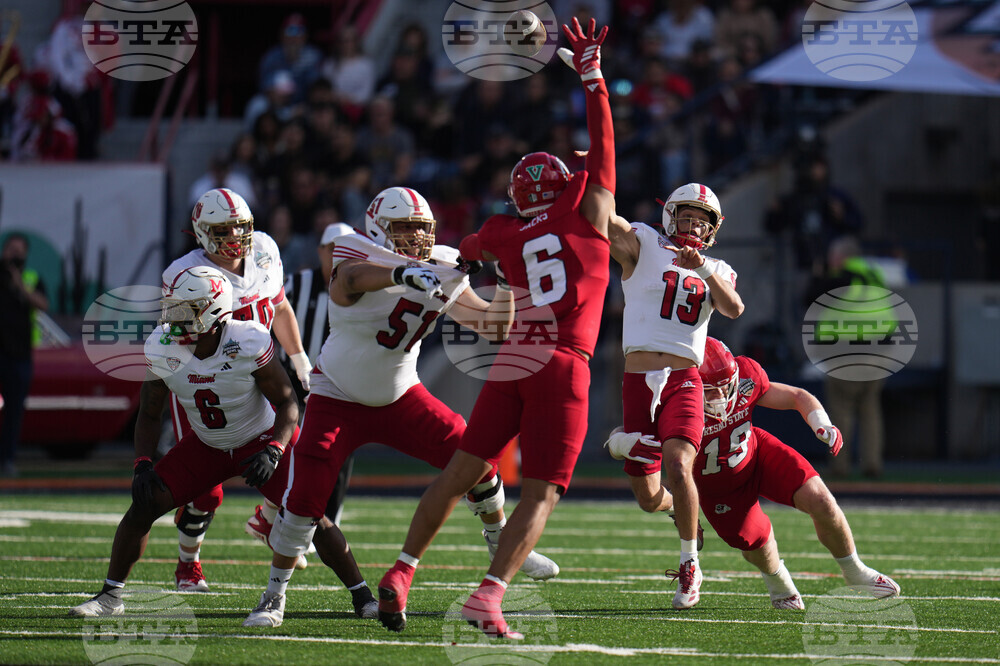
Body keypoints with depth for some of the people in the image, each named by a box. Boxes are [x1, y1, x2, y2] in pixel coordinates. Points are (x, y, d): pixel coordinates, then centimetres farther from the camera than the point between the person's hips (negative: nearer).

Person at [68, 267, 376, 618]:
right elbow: (149, 414, -4)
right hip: (207, 445, 4)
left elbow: (286, 402, -19)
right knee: (144, 504, -10)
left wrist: (273, 452, -33)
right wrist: (142, 466, -17)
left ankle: (363, 599, -1)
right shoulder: (162, 349, -18)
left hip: (262, 440, -3)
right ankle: (110, 596, 5)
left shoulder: (249, 343, -30)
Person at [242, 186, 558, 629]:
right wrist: (403, 272, -68)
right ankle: (274, 596, 1)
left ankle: (499, 542, 26)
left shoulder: (440, 270, -6)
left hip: (400, 397, 5)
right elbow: (352, 278, -49)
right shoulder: (358, 255, -22)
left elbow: (492, 325, -4)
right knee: (305, 495, -16)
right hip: (339, 402, -5)